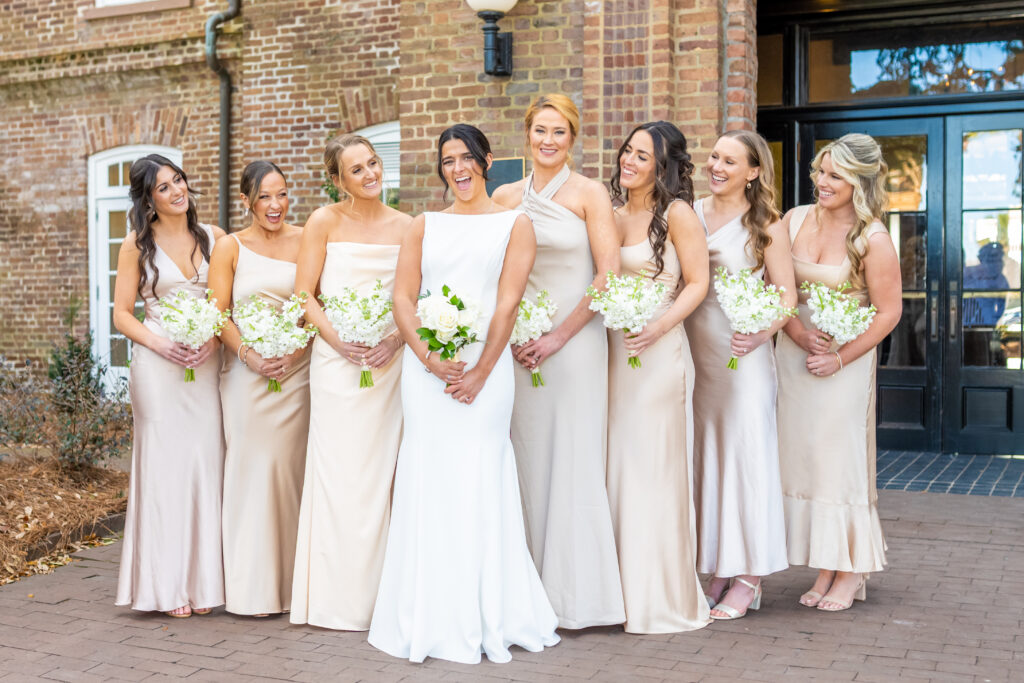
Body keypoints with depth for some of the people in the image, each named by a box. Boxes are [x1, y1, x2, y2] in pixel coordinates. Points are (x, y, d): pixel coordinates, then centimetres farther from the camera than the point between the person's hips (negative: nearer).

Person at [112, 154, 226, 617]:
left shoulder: (214, 238, 9)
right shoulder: (137, 245, 4)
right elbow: (122, 314, 3)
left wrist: (215, 338, -9)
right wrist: (159, 343, -12)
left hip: (208, 364, 2)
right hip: (158, 366, -2)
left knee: (206, 463, 1)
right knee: (164, 464, -1)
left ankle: (202, 581, 12)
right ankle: (168, 585, 7)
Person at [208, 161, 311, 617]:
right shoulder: (230, 247, 6)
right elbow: (218, 314, 1)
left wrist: (297, 350, -10)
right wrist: (248, 354, -14)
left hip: (297, 369, 1)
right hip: (247, 371, -1)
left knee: (292, 467, 3)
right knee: (252, 467, -1)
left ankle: (292, 582, 13)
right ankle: (254, 588, 6)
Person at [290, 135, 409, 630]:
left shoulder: (406, 227, 7)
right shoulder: (324, 222, 1)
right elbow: (303, 295, 0)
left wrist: (397, 338, -9)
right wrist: (337, 339, -12)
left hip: (389, 360, 2)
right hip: (336, 360, -2)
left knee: (380, 472, 5)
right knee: (339, 471, -2)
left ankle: (376, 595, 15)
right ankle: (337, 599, 7)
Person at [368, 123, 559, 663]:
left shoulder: (514, 225, 7)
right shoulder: (424, 226, 14)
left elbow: (508, 304, -3)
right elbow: (402, 298, 5)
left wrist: (481, 371, -12)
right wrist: (430, 357, -10)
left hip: (485, 365, -2)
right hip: (425, 368, 2)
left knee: (480, 482, -1)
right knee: (428, 481, 3)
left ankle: (487, 616, 11)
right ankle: (433, 617, 13)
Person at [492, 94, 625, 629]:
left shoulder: (589, 194, -1)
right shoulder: (505, 197, 10)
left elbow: (608, 273, -7)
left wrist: (559, 336, -10)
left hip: (575, 338, -4)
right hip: (519, 341, 4)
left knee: (575, 460, -2)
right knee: (529, 459, 5)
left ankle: (576, 593, 8)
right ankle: (534, 588, 14)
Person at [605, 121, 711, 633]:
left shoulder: (676, 213, -3)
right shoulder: (613, 216, 13)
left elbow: (697, 283, -7)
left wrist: (660, 326, -18)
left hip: (657, 351, -6)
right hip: (613, 350, 6)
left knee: (652, 466, -3)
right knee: (616, 464, 7)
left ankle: (661, 598, 9)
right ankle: (622, 589, 18)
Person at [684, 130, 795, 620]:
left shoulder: (765, 225, -1)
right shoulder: (690, 213, 9)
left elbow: (787, 296, -3)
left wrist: (760, 333, -20)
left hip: (742, 353, -4)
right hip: (693, 350, 4)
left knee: (744, 452, -1)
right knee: (703, 455, 7)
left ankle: (748, 578, 8)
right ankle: (717, 570, 18)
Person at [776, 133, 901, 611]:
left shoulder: (873, 240, -11)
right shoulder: (795, 220, 2)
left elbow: (889, 312, -8)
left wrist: (840, 358, -12)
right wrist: (800, 335, -11)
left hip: (844, 360, -5)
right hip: (793, 353, 5)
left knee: (839, 459, -1)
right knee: (801, 458, 5)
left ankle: (851, 571, 12)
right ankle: (824, 570, 15)